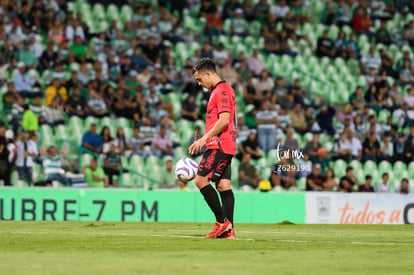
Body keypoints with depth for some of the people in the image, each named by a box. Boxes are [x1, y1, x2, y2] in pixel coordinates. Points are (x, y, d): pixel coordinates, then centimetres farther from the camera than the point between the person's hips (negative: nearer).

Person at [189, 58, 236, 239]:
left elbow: (224, 120, -20)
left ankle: (222, 221, -11)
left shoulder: (222, 90, -11)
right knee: (223, 185, 5)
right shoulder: (218, 90, 21)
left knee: (201, 180, -12)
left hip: (219, 146, -10)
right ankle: (228, 230, 2)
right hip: (225, 147, 10)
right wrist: (205, 140, 22)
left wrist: (204, 138, -17)